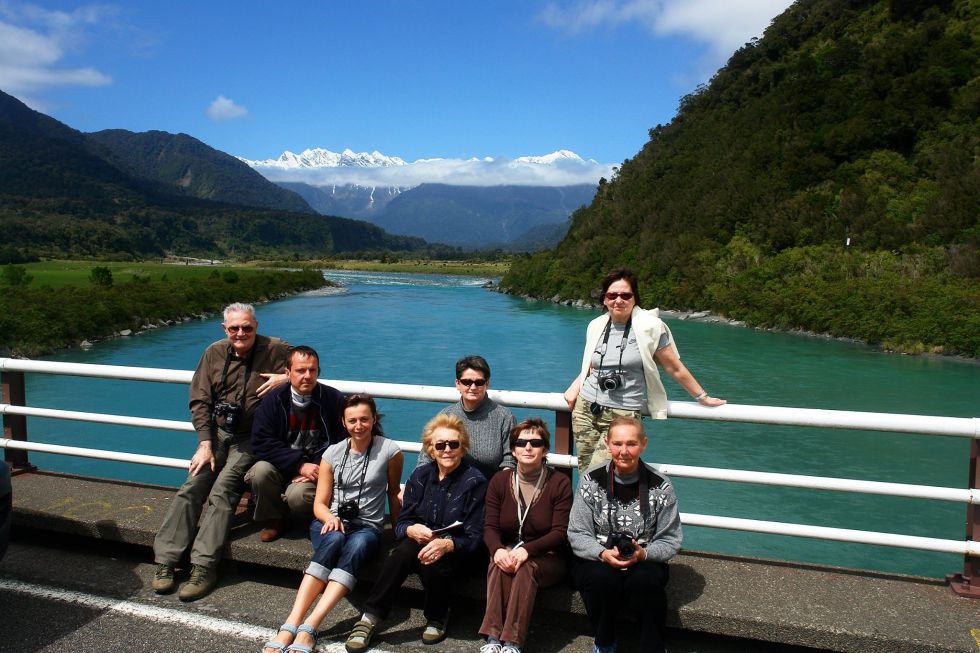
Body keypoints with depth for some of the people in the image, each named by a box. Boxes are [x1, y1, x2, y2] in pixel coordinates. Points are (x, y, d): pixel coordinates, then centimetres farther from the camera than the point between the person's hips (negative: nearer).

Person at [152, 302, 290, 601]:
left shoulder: (274, 350, -3)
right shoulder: (214, 353, 7)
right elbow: (199, 401, 6)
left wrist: (285, 378, -15)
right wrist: (205, 444, -4)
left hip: (250, 439, -3)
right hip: (216, 434, 4)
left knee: (223, 490, -21)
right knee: (191, 488, -13)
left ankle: (204, 568, -20)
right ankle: (166, 561, -8)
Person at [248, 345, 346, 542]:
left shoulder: (334, 399, -8)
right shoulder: (274, 400, -2)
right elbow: (261, 444, -10)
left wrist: (319, 468, -19)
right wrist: (300, 465, -19)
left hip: (318, 470, -3)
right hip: (283, 467, 3)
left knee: (297, 495, -32)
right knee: (260, 471, -27)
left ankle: (312, 522, 5)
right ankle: (273, 519, 1)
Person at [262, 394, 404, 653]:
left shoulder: (390, 451, -1)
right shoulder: (333, 453, 6)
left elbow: (393, 494, 11)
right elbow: (320, 503, 8)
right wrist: (330, 518, -14)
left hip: (367, 526, -1)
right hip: (330, 522, 1)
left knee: (356, 547, -37)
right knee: (334, 539, -35)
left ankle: (307, 629, -46)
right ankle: (290, 627, -43)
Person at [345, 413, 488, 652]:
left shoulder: (474, 481, -10)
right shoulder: (420, 476, 3)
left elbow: (474, 538, -13)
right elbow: (401, 523, 3)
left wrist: (447, 544, -34)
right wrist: (411, 530, -23)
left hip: (457, 551, -3)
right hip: (418, 543, 3)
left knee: (433, 565, -34)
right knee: (404, 550, -31)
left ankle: (437, 618, -4)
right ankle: (370, 617, -23)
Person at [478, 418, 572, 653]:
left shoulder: (560, 483, -6)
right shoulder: (499, 481, 3)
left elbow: (559, 532, -12)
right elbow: (490, 527, -2)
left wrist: (526, 550, -28)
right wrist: (498, 550, -26)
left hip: (547, 556, -2)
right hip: (507, 549, 2)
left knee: (526, 568, -34)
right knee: (498, 565, -31)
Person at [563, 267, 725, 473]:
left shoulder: (649, 327, -7)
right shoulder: (596, 326, 7)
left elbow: (674, 368, 2)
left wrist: (703, 397, 9)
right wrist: (575, 387, 5)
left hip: (622, 416, -4)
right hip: (585, 409, 5)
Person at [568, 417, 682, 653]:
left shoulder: (660, 486, -4)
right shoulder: (591, 480, -4)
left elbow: (671, 539, 0)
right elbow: (577, 535, -4)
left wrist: (643, 553, -20)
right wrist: (603, 553, -23)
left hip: (643, 562, 0)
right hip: (597, 560, 0)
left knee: (645, 580, -33)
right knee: (603, 579, -32)